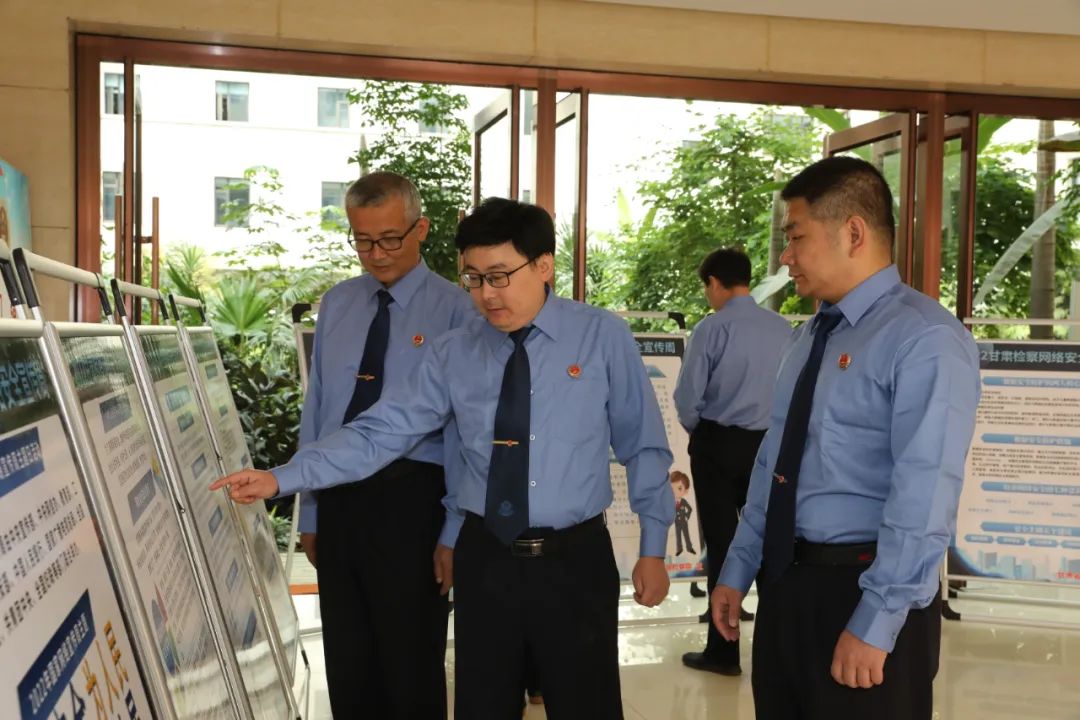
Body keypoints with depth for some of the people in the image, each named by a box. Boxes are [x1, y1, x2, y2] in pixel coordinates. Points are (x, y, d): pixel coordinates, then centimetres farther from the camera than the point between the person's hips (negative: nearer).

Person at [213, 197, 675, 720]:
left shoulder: (604, 338, -4)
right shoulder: (453, 355, 0)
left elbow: (642, 447, 1)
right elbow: (379, 433, -5)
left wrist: (652, 547, 2)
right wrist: (281, 479, -15)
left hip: (575, 561, -2)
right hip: (484, 561, 2)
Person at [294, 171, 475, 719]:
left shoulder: (455, 310, -8)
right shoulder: (336, 304, 9)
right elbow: (315, 408, 11)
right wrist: (310, 513, 11)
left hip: (410, 498, -5)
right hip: (339, 496, 5)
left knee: (412, 664, 9)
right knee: (347, 663, 15)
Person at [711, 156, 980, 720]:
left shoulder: (923, 339, -15)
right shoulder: (810, 336, 11)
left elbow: (924, 497, -21)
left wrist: (875, 624, -21)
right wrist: (738, 571, 13)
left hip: (864, 589, -8)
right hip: (785, 582, 8)